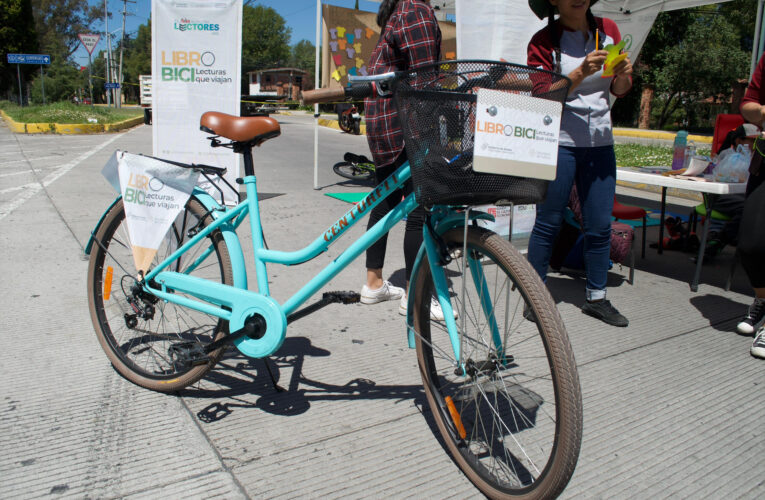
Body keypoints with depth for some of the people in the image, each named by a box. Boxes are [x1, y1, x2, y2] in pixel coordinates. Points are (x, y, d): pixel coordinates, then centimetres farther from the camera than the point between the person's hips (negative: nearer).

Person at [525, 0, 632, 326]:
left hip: (600, 143, 5)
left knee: (600, 226, 6)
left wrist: (623, 73, -9)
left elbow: (620, 90, 12)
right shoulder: (544, 41, -3)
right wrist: (581, 72, -24)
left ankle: (596, 298, 20)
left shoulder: (608, 30, 9)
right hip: (558, 143, -4)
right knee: (548, 223, 0)